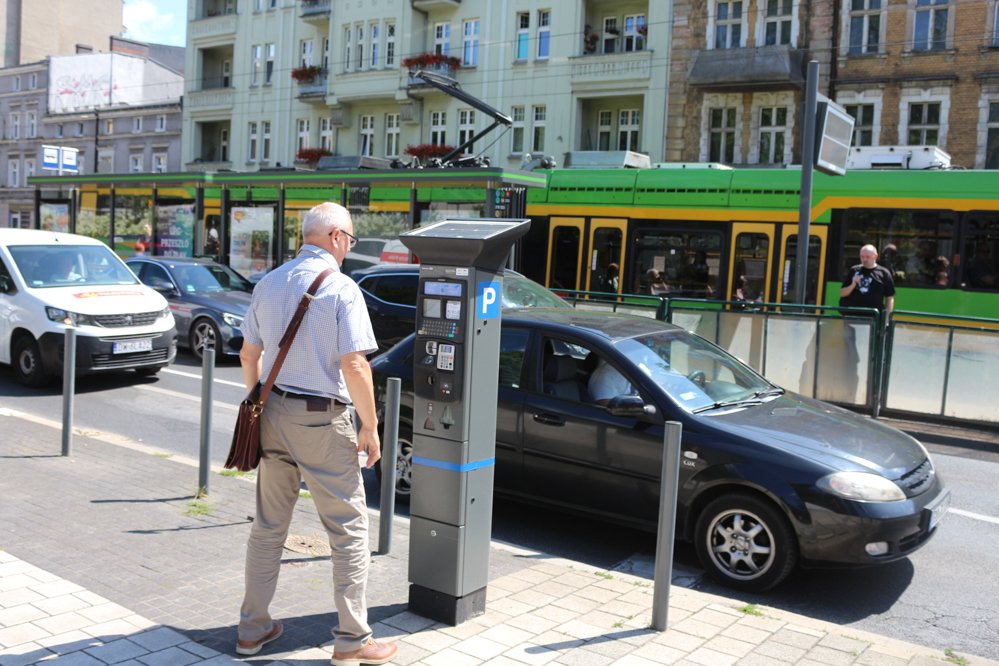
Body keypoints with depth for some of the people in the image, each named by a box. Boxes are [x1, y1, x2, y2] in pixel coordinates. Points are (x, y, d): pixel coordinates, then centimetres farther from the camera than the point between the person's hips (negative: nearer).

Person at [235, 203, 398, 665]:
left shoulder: (269, 284, 7)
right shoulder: (341, 289, -13)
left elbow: (248, 354, 12)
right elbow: (354, 366, -19)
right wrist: (370, 426, -10)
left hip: (274, 414, 7)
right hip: (322, 420, -6)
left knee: (268, 526, 16)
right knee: (349, 529, 4)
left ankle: (253, 628, 26)